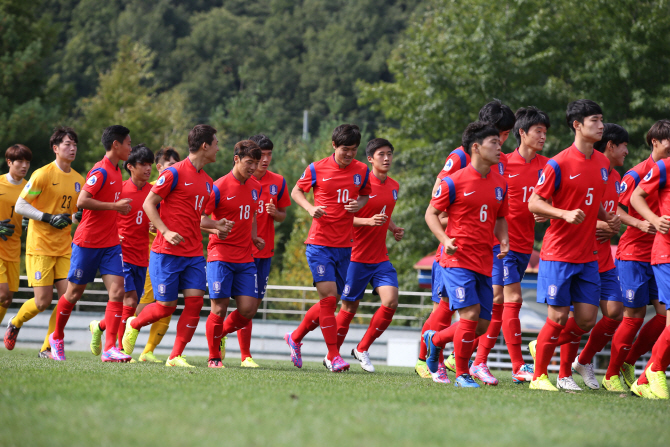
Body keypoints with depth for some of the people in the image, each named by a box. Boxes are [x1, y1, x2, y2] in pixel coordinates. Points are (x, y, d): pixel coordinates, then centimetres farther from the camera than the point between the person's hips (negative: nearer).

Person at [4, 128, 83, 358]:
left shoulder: (78, 180, 10)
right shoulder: (43, 174, -8)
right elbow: (20, 206, -9)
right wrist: (49, 218, -19)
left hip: (64, 248, 6)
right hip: (40, 246, -5)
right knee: (43, 301, -9)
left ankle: (47, 348, 4)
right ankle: (15, 324, 22)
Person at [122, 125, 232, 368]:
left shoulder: (207, 181, 14)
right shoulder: (174, 173, -9)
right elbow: (148, 204, -7)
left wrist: (216, 225, 6)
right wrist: (166, 232, -19)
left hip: (194, 254, 7)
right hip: (167, 252, -7)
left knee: (195, 301, -7)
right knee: (166, 306, -1)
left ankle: (176, 356, 0)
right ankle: (133, 325, 29)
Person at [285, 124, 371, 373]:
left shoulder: (362, 171, 5)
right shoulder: (317, 169, -3)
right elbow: (296, 191, 10)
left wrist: (359, 204, -3)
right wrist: (310, 208, -10)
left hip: (345, 246, 4)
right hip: (319, 243, -4)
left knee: (329, 303, 8)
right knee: (329, 298, -13)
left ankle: (295, 338, 30)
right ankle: (333, 356, -7)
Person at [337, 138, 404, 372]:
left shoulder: (394, 186, 10)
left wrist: (394, 229, 9)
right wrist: (369, 221, -25)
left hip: (381, 258, 5)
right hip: (357, 256, -5)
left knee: (391, 302, -11)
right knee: (349, 307, 3)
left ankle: (362, 349, 6)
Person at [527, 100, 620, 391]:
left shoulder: (602, 163, 10)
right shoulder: (559, 164, -11)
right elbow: (534, 203, -9)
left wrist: (607, 218, 4)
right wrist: (565, 214, -23)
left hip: (588, 255, 6)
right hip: (558, 253, -6)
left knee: (587, 319, 2)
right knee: (558, 316, -4)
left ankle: (543, 347, 27)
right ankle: (539, 375, 11)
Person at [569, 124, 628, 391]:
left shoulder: (615, 178, 13)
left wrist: (612, 229, 2)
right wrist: (594, 224, -20)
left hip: (604, 258, 7)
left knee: (615, 312, -1)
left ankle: (584, 362, 19)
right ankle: (564, 374, 6)